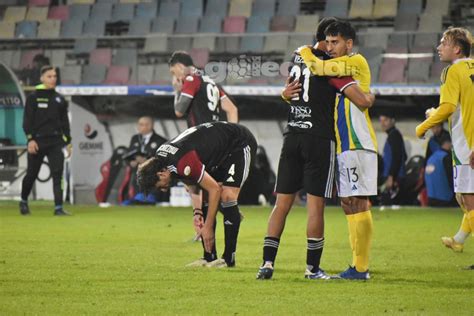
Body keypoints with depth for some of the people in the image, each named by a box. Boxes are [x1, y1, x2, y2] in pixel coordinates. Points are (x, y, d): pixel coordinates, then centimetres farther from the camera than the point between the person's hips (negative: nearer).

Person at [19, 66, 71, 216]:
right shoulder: (33, 97, 0)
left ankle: (58, 208, -13)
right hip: (37, 142, -2)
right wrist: (30, 139, -12)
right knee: (31, 175, 8)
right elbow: (27, 120, -3)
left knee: (57, 174, -10)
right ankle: (23, 201, 32)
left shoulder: (60, 99, 11)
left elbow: (65, 122, 14)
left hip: (56, 142, 2)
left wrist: (68, 142, 9)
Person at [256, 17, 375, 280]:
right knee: (315, 205, 0)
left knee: (282, 204, 6)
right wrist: (370, 97, 6)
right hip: (319, 139, -6)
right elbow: (362, 101, -14)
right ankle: (312, 267, 4)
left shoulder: (298, 56, 11)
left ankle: (267, 263, 1)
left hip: (292, 137, 6)